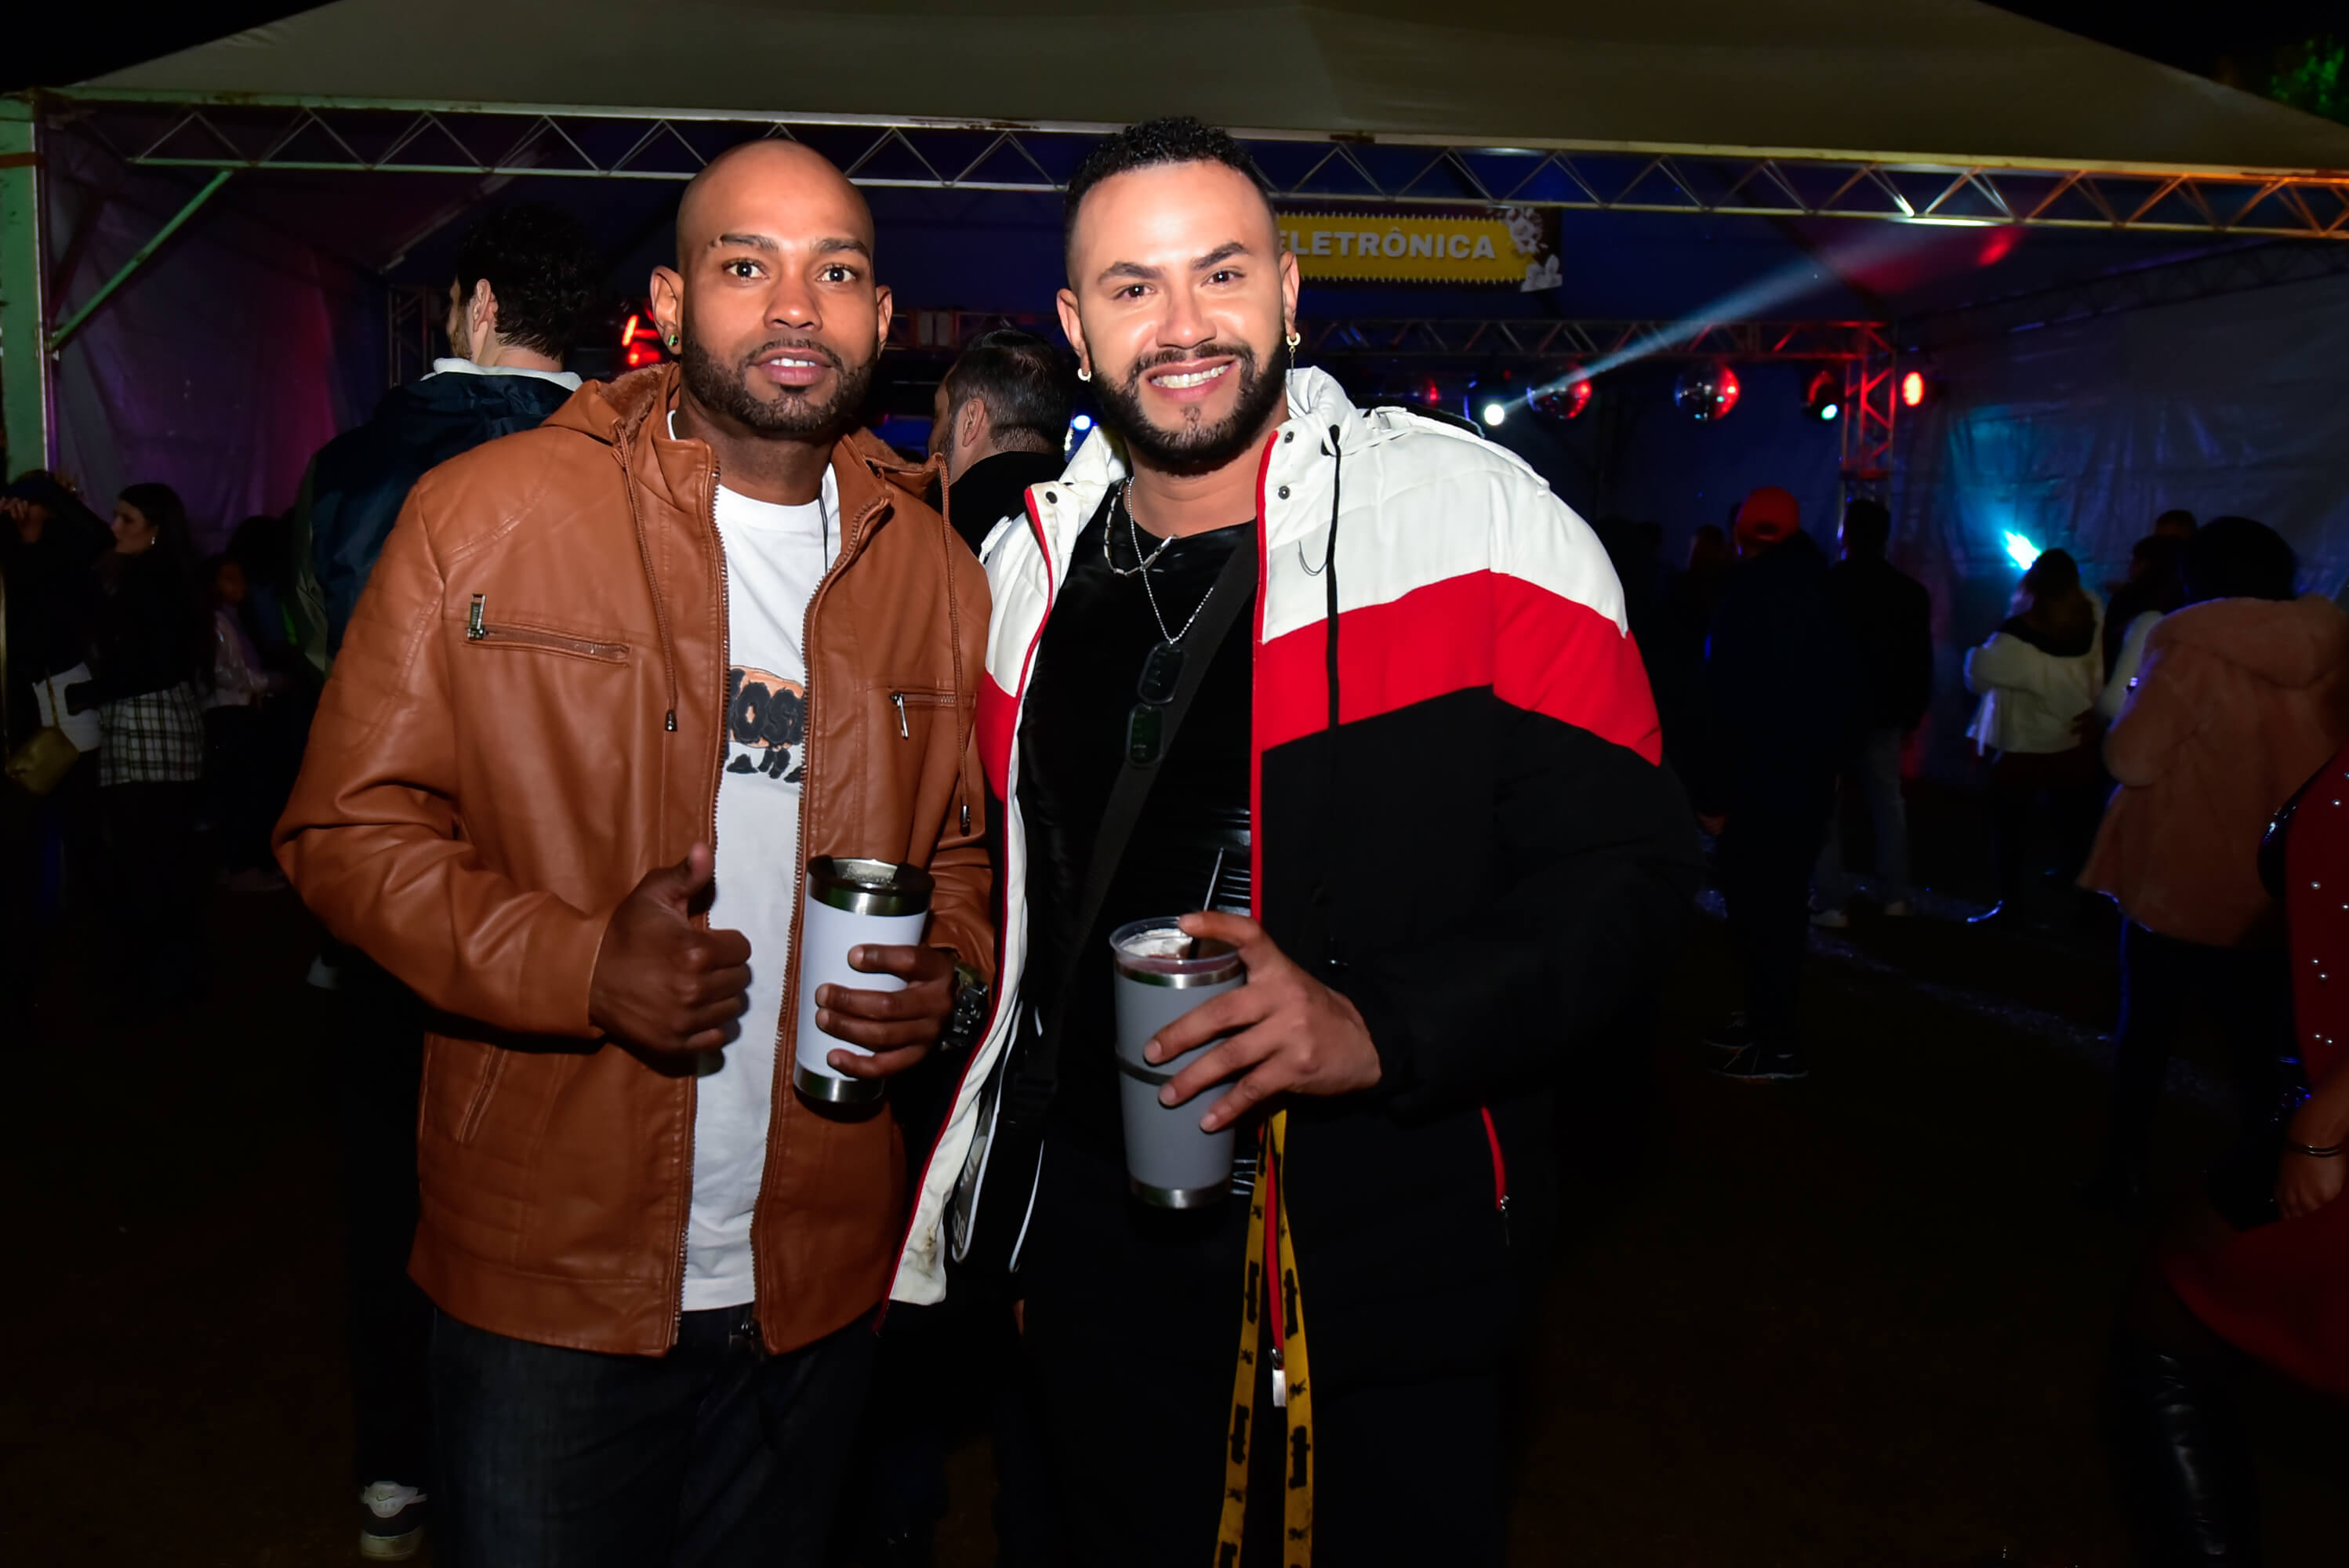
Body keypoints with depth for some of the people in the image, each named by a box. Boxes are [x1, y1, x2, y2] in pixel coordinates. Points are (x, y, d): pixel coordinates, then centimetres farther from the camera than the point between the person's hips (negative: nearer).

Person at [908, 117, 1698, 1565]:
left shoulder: (1478, 522, -12)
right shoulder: (1030, 569, 4)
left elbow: (1627, 870, -14)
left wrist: (1378, 1026, -28)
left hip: (1390, 1294, -4)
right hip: (1101, 1273, 5)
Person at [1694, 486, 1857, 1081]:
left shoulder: (1750, 599, -15)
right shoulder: (1819, 597, 12)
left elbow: (1729, 708, -20)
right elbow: (1839, 696, 18)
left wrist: (1713, 793, -17)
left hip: (1760, 785, -9)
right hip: (1809, 781, 9)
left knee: (1757, 910, -4)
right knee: (1783, 904, 16)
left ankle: (1778, 1044, -1)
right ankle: (1770, 1021, 24)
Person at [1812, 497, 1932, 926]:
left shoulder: (1825, 584, -10)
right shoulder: (1910, 591, 3)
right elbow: (1921, 660, 7)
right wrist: (1913, 713, 15)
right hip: (1883, 713, 4)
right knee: (1888, 803, 13)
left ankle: (1832, 903, -3)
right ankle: (1895, 898, 14)